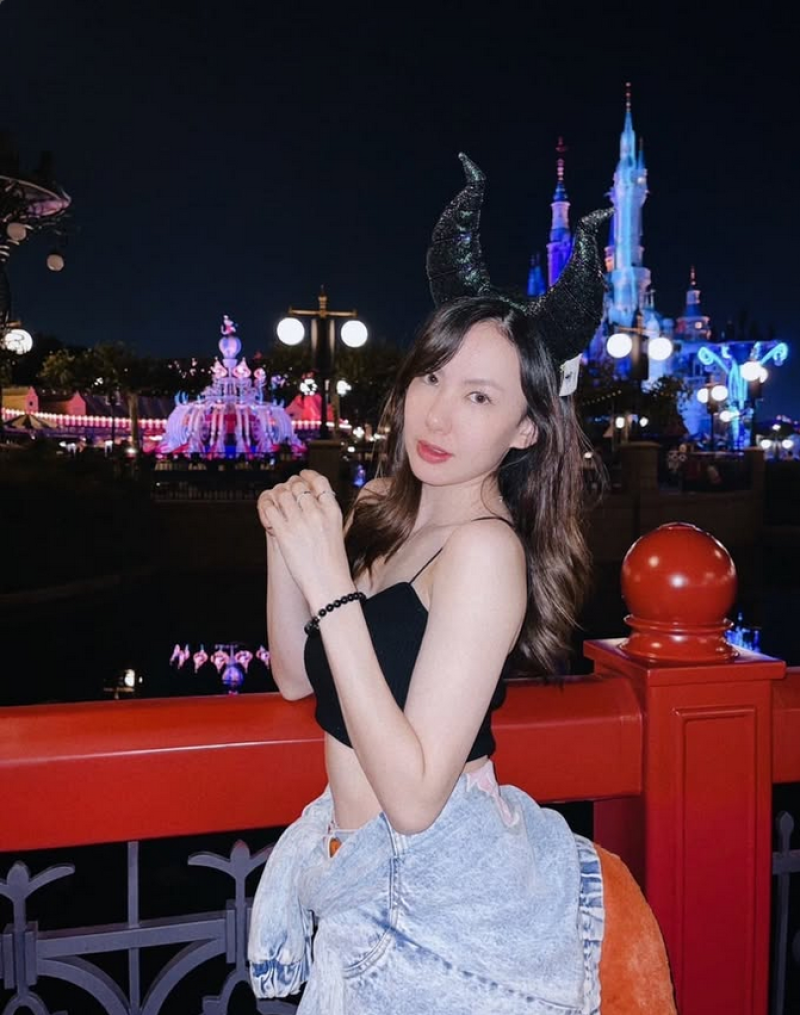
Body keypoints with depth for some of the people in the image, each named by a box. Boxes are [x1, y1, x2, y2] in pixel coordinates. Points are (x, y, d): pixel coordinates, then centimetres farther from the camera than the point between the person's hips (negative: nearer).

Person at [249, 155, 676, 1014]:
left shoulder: (484, 547, -25)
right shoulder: (384, 510, -3)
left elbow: (414, 796, -29)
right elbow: (297, 677, 3)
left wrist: (331, 587, -31)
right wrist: (286, 542, -12)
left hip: (438, 896, -6)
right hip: (369, 876, 7)